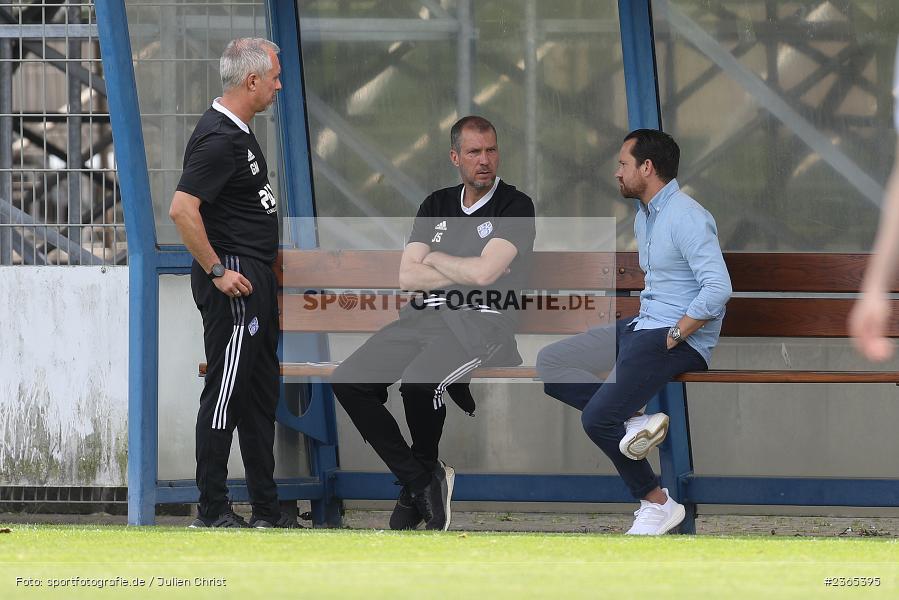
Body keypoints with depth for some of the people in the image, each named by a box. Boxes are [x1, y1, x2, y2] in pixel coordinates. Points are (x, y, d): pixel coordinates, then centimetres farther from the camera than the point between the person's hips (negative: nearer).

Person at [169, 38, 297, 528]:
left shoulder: (238, 132, 14)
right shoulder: (218, 139, -18)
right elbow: (182, 210, -26)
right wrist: (217, 271, -21)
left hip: (257, 281, 11)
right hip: (234, 280, -11)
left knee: (261, 395, 13)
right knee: (225, 395, -7)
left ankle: (266, 507, 19)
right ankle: (212, 511, -3)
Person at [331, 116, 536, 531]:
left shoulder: (516, 207, 0)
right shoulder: (436, 205, 18)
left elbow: (485, 272, -14)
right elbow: (407, 277, 9)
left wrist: (435, 259, 3)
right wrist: (466, 273, -2)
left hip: (480, 320, -6)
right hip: (425, 317, 6)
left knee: (417, 384, -35)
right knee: (348, 381, -16)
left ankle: (426, 470, -6)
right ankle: (419, 481, -11)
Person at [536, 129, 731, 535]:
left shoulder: (686, 218, -17)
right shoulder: (644, 215, 15)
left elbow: (718, 288, -26)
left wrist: (674, 336, -22)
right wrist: (642, 320, 13)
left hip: (681, 340, -10)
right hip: (642, 325, 10)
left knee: (597, 419, -18)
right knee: (548, 363, 2)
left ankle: (657, 503, -1)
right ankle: (634, 420, -11)